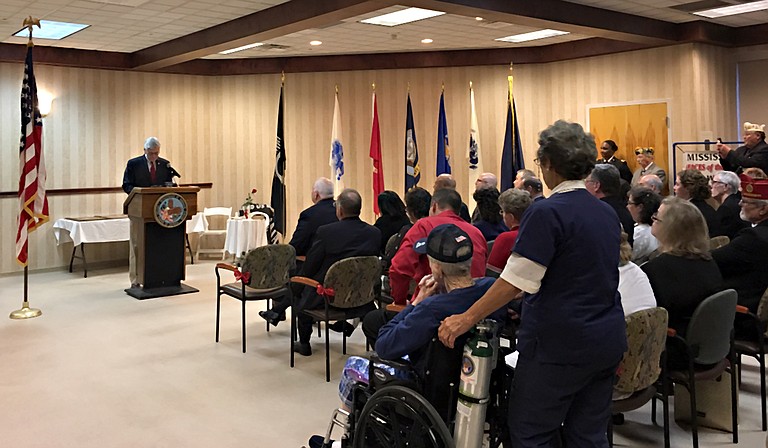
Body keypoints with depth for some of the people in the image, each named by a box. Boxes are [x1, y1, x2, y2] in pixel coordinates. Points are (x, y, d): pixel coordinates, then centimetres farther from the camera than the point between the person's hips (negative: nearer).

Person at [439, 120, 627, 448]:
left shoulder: (547, 213, -15)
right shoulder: (607, 214, 10)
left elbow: (516, 280, -19)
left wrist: (467, 319, -14)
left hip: (560, 346, -8)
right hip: (607, 343, 8)